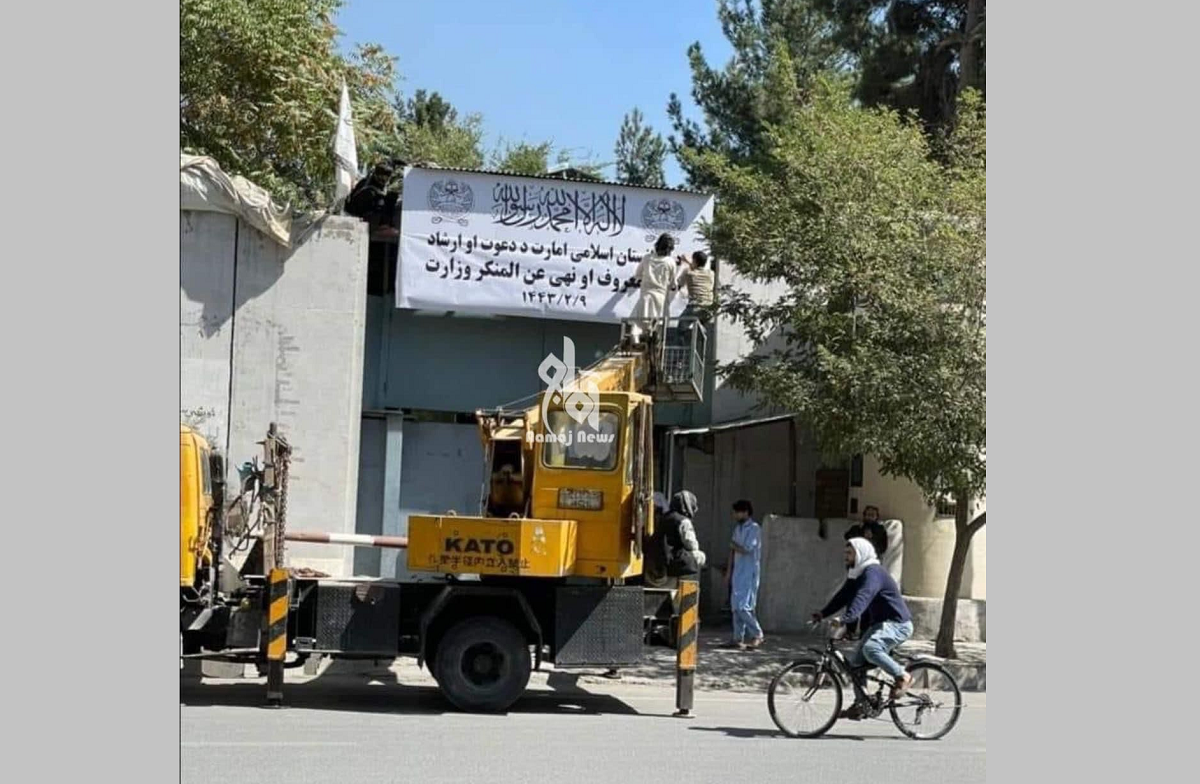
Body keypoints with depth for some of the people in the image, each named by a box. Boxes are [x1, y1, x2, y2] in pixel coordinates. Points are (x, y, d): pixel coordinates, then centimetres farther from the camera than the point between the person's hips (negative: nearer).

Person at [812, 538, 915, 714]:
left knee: (870, 648, -33)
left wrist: (845, 618, -47)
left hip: (897, 623, -10)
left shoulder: (873, 572, -20)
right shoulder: (856, 574, 11)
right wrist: (822, 613, -6)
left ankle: (902, 676, -14)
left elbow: (863, 597, -36)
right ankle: (860, 704, 13)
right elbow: (843, 596, 6)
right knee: (856, 660, 4)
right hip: (881, 623, 10)